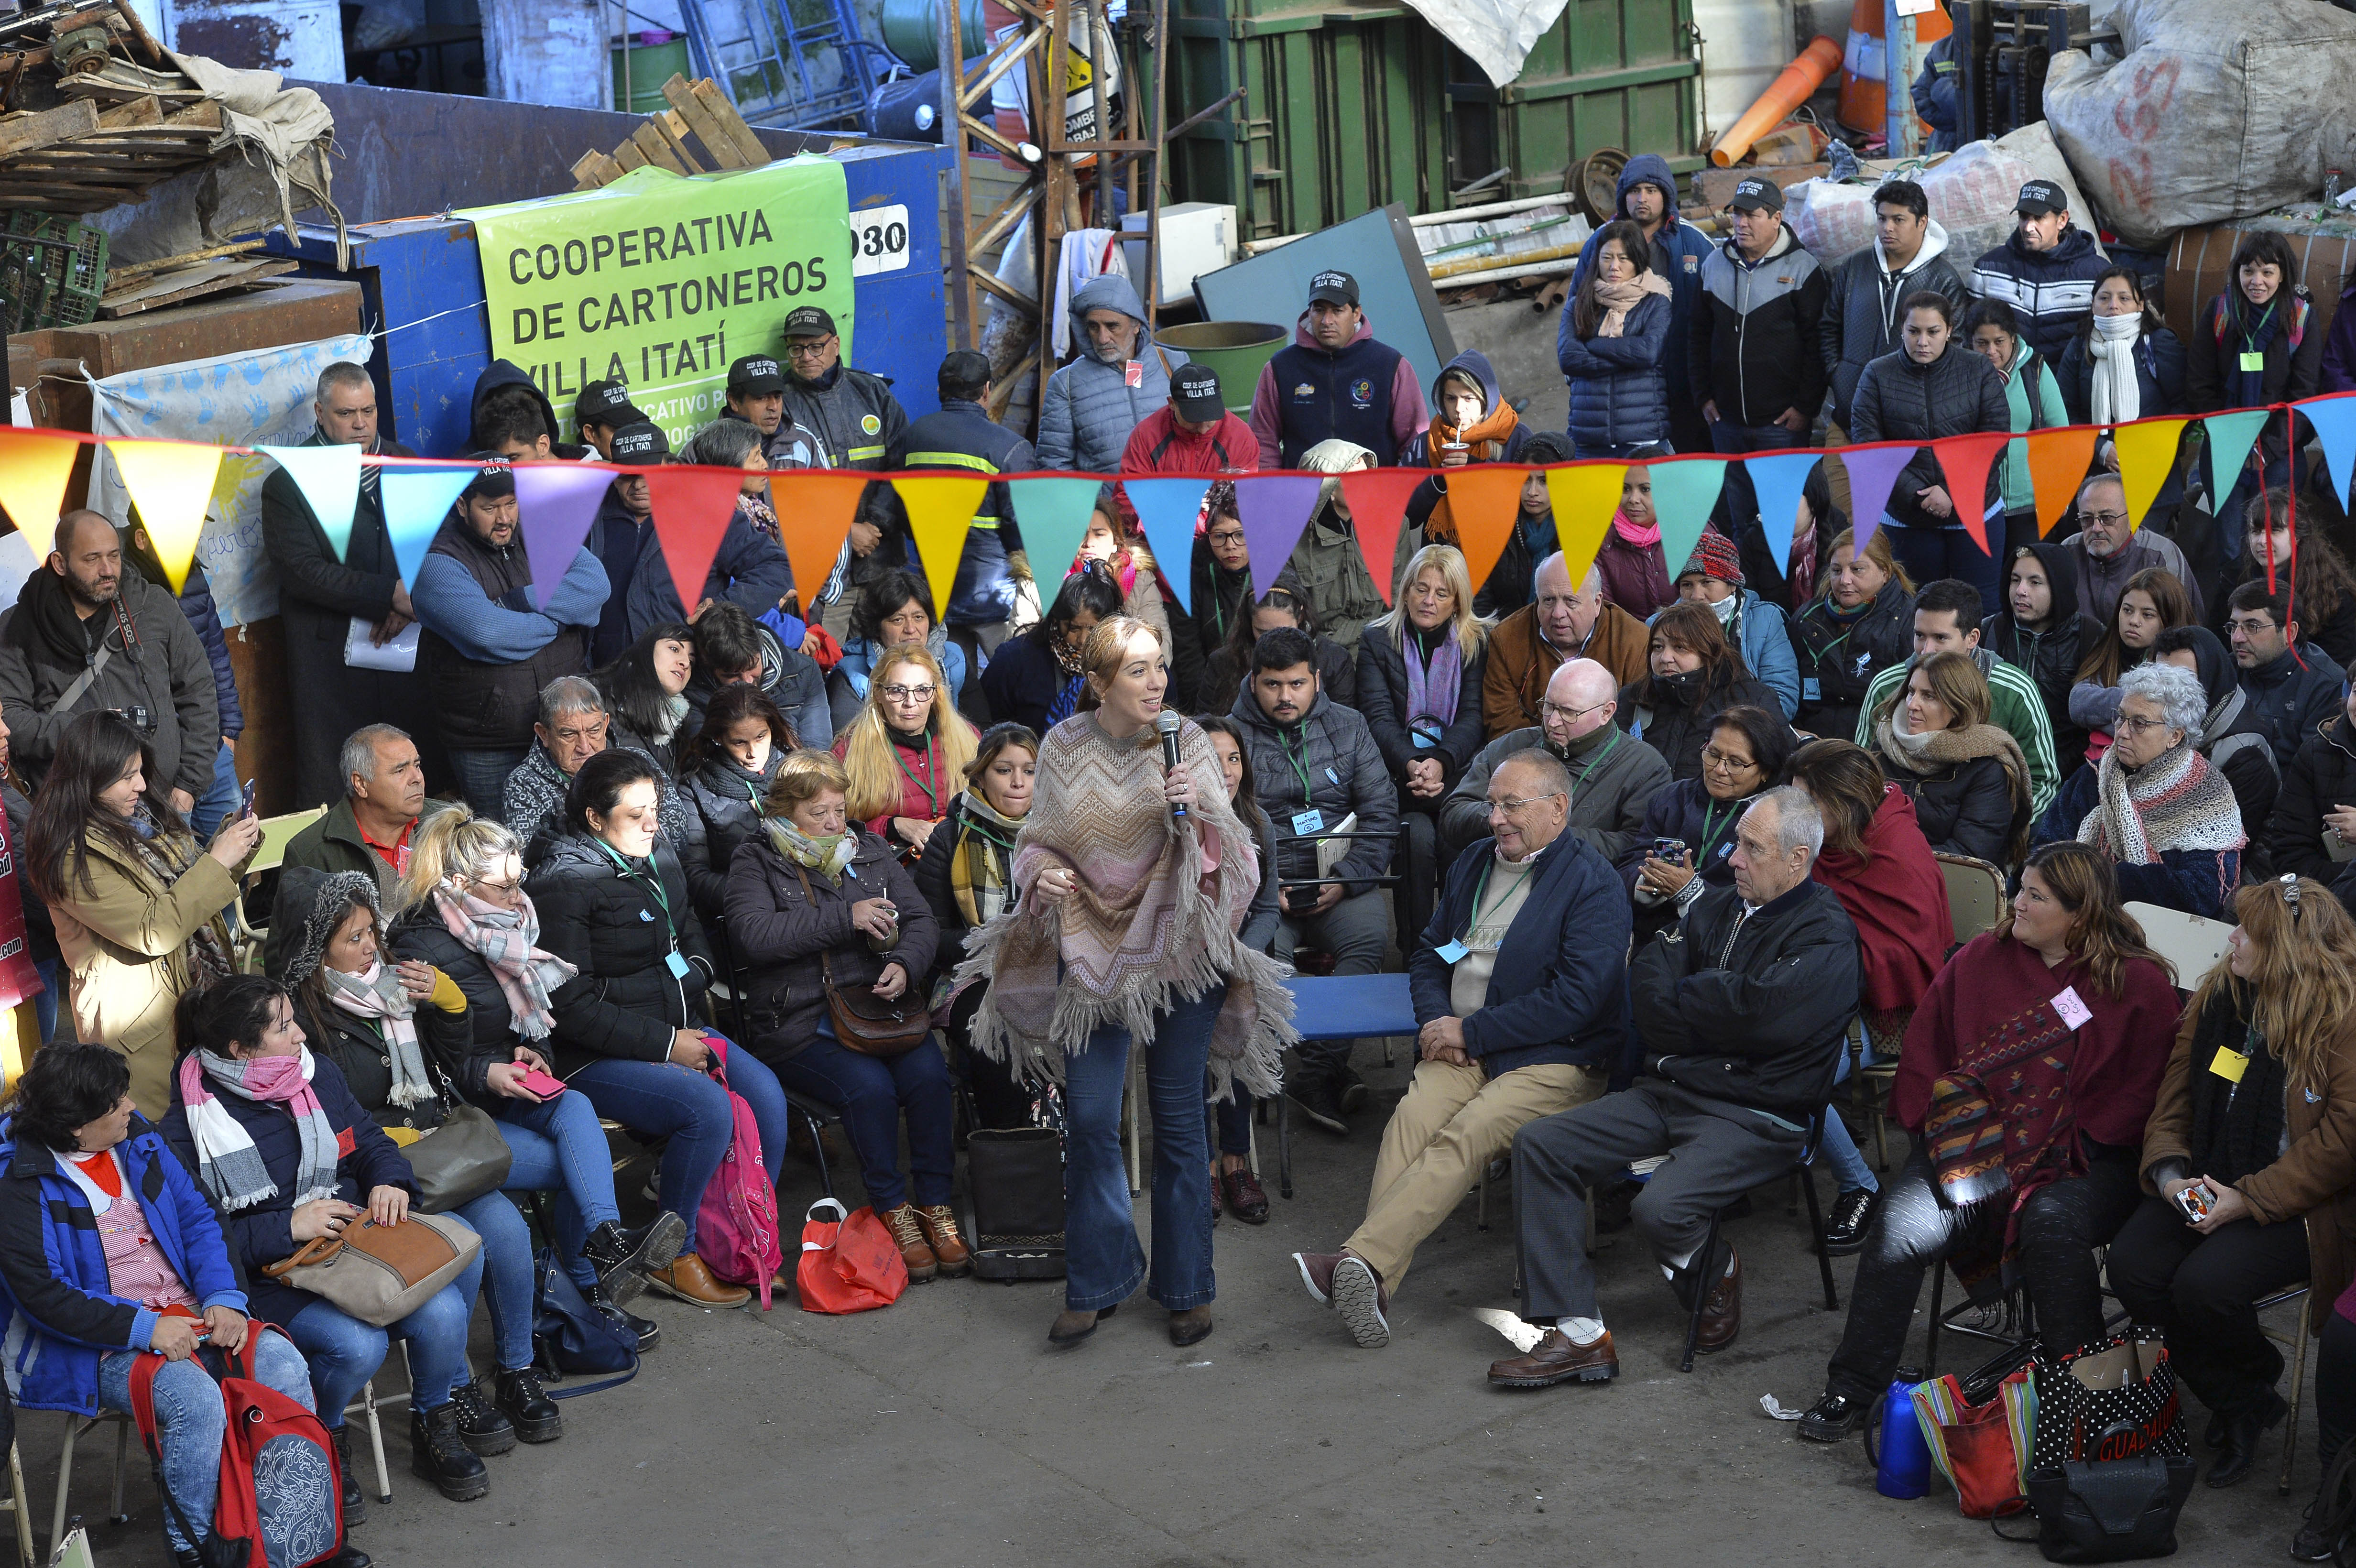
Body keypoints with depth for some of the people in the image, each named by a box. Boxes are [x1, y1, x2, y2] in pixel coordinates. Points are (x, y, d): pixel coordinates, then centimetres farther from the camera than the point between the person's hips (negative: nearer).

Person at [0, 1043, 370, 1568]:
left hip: (188, 1313, 6)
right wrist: (143, 1327, -21)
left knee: (284, 1365, -19)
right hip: (102, 1344, -6)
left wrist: (225, 1298, -6)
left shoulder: (138, 1140, 8)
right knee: (197, 1400, -32)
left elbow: (197, 1218, 10)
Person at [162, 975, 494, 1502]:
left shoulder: (317, 1073, 7)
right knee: (355, 1344, -32)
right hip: (275, 1272, -6)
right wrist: (287, 1228, -22)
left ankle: (438, 1416, 4)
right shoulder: (187, 1131, -10)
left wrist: (390, 1181, -4)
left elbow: (370, 1140, 18)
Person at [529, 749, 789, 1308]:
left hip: (675, 1032, 8)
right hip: (594, 1058, -7)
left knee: (764, 1090, -16)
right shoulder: (563, 886, -13)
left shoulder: (657, 859, 11)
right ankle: (673, 1257, -11)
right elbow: (571, 1005, -17)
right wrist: (663, 1045, -18)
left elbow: (693, 938, 26)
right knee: (708, 1107, -29)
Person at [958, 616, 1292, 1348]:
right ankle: (1098, 1281, 18)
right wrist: (1040, 873, -11)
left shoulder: (1188, 742, -4)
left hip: (1179, 951, -1)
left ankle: (1186, 1287, 20)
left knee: (1178, 1120, 6)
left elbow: (1230, 851, -5)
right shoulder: (1062, 749, -1)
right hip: (1092, 951, 1)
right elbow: (1041, 840, 11)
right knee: (1090, 1120, 0)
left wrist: (1198, 810, -24)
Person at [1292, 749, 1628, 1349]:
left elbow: (1578, 997, -14)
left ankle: (1361, 1259, -41)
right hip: (1460, 1047, 5)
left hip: (1556, 1060, -5)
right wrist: (1437, 1020, 3)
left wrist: (1471, 1031, -12)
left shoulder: (1592, 883, -4)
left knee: (1465, 1135, -30)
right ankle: (1373, 1278, -37)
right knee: (1411, 1119, -25)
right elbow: (1428, 955, 25)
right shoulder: (1473, 863, 19)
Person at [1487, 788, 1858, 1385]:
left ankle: (1716, 1270, 8)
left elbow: (1753, 1011, -21)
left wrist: (1681, 998, -5)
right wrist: (1712, 1015, -13)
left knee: (1660, 1208, -31)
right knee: (1539, 1145, -9)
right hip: (1666, 1091, 7)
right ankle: (1578, 1333, -11)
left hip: (1755, 1117, -7)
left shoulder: (1827, 939, -8)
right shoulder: (1719, 906, 14)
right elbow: (1647, 984, 4)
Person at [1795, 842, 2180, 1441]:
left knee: (2051, 1224, -35)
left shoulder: (2140, 984, 1)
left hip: (2079, 1159, -3)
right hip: (1970, 1147, 3)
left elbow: (2141, 1094, -3)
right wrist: (1950, 1130, -1)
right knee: (1900, 1225, -22)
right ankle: (1852, 1391, -10)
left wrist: (2061, 1152, -12)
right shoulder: (1982, 958, 11)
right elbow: (1924, 1054, 14)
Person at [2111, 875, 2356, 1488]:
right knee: (2132, 1266, -18)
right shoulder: (2217, 995, 8)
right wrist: (2168, 1172, -6)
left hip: (2299, 1204, -6)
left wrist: (2249, 1200, -19)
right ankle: (2241, 1408, 3)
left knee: (2204, 1285, -29)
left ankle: (2253, 1384, 8)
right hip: (2205, 1186, 7)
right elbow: (2176, 1094, 12)